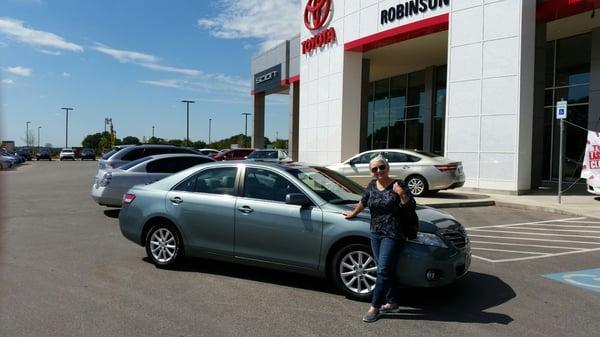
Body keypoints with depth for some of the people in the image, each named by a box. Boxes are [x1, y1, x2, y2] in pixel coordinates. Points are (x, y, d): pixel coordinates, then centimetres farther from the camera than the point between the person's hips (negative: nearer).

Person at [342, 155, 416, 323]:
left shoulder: (398, 185, -7)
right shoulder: (372, 185, 8)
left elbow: (411, 206, -9)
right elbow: (364, 201, 25)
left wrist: (402, 194, -25)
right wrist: (354, 213, 35)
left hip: (393, 235, -5)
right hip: (376, 234, 6)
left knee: (383, 270, -6)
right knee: (386, 271, 11)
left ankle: (375, 307, 0)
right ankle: (392, 303, 23)